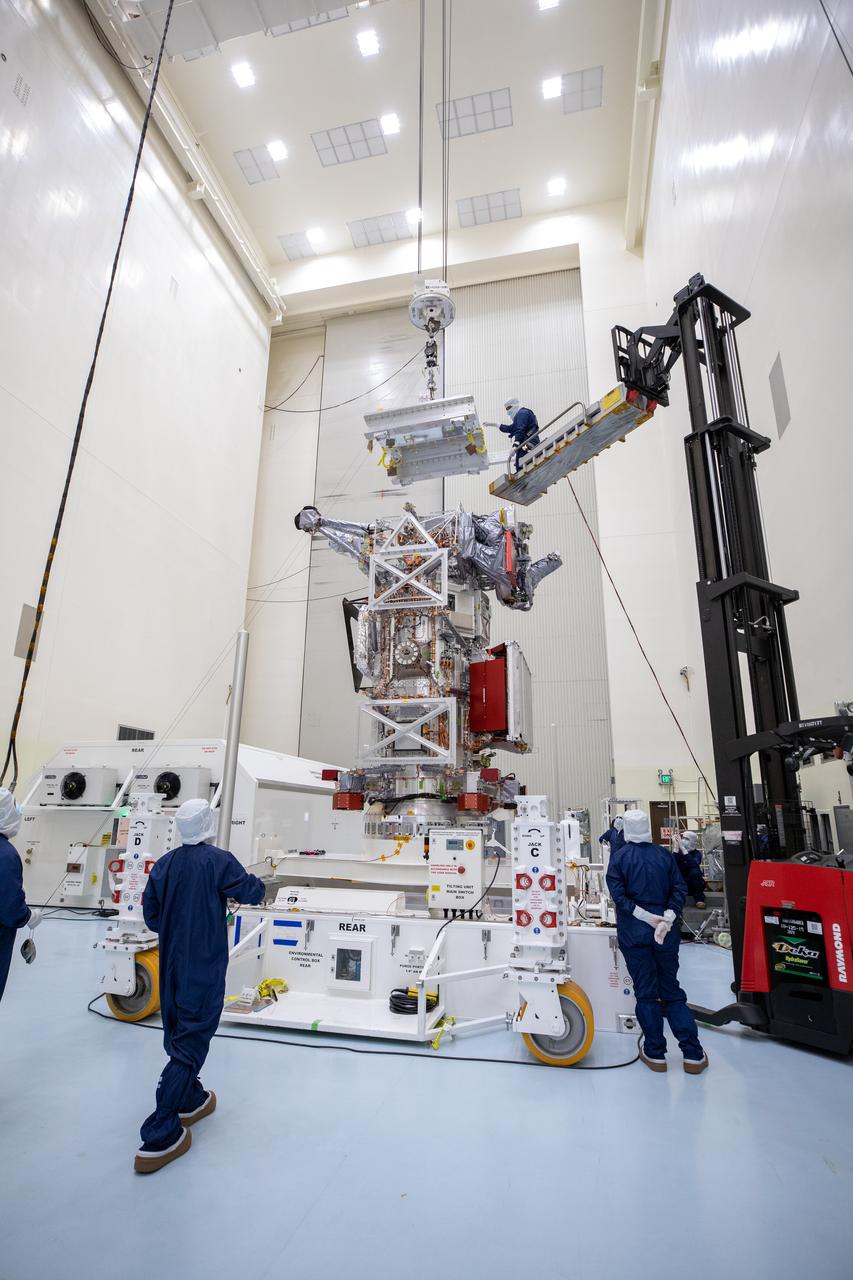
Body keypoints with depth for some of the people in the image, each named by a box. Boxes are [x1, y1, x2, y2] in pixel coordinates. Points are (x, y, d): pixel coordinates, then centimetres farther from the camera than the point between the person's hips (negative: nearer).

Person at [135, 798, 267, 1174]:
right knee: (192, 1041, 2)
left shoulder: (164, 863, -2)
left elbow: (151, 914, 3)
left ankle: (191, 1100, 39)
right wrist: (256, 882, 9)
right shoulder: (218, 860, -19)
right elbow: (251, 892, -13)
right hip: (205, 967, -7)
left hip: (171, 963, 7)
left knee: (178, 1032, 22)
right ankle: (160, 1136, 3)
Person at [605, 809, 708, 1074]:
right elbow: (680, 889, -5)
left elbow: (619, 894, -15)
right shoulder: (664, 855, 2)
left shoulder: (619, 857, -6)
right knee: (672, 990, 14)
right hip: (665, 932, 3)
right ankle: (693, 1054, 14)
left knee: (645, 993, 8)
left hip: (633, 932, -2)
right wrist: (667, 917, -12)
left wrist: (646, 916, -13)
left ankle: (655, 1053, 15)